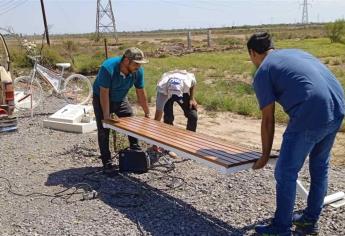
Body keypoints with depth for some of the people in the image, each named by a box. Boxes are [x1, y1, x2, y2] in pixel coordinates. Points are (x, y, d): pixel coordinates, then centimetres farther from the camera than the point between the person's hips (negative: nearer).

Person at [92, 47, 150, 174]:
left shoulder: (138, 71, -20)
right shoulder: (108, 68, -35)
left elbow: (141, 93, -8)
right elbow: (104, 93, -31)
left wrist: (147, 113, -4)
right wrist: (106, 116, -31)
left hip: (121, 99, 4)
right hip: (101, 99, -4)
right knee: (103, 131, -5)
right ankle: (106, 162, 4)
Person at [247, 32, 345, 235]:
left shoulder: (262, 73, 5)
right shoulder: (296, 52, 25)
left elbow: (268, 120, 5)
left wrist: (265, 156, 16)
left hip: (311, 116, -8)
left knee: (285, 173, 6)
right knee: (320, 167, 22)